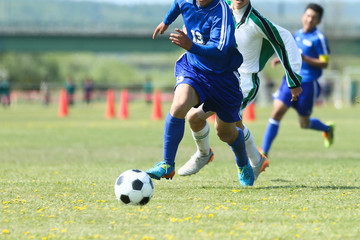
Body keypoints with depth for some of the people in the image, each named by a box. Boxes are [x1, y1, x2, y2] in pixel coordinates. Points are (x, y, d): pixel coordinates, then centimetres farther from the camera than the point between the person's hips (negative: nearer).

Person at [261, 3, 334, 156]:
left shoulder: (319, 38, -10)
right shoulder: (298, 34, 11)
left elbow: (324, 63, -13)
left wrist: (304, 58, -25)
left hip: (308, 85, -5)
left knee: (304, 124, 8)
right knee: (276, 113, -10)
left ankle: (327, 129, 41)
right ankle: (264, 152, -10)